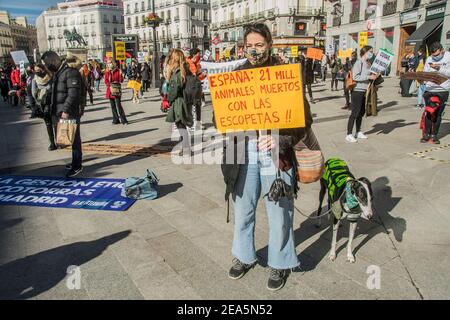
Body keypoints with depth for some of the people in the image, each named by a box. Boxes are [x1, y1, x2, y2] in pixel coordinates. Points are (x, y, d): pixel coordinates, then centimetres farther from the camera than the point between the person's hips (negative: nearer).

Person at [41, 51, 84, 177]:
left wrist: (66, 110, -22)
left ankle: (77, 165, 6)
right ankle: (76, 161, 27)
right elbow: (56, 93, 19)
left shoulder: (70, 71, -15)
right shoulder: (58, 71, 15)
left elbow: (73, 93, -22)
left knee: (74, 137, -2)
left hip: (71, 112, -9)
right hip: (64, 111, 9)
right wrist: (56, 109, 14)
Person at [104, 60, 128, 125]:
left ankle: (124, 120, -4)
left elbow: (121, 81, -9)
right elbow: (106, 81, 6)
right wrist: (110, 84, -13)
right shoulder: (107, 72, 6)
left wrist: (120, 74, -26)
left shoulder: (118, 71, -4)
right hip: (110, 90, 4)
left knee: (118, 105, -10)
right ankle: (115, 120, 17)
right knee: (113, 106, 8)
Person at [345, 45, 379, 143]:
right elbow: (355, 77, -20)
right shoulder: (359, 62, -11)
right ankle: (349, 135, -1)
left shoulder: (367, 63, 13)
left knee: (361, 112, 14)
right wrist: (369, 77, -19)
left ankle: (358, 132, 24)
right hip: (357, 91, -8)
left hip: (364, 91, 9)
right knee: (355, 113, -6)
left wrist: (374, 76, 8)